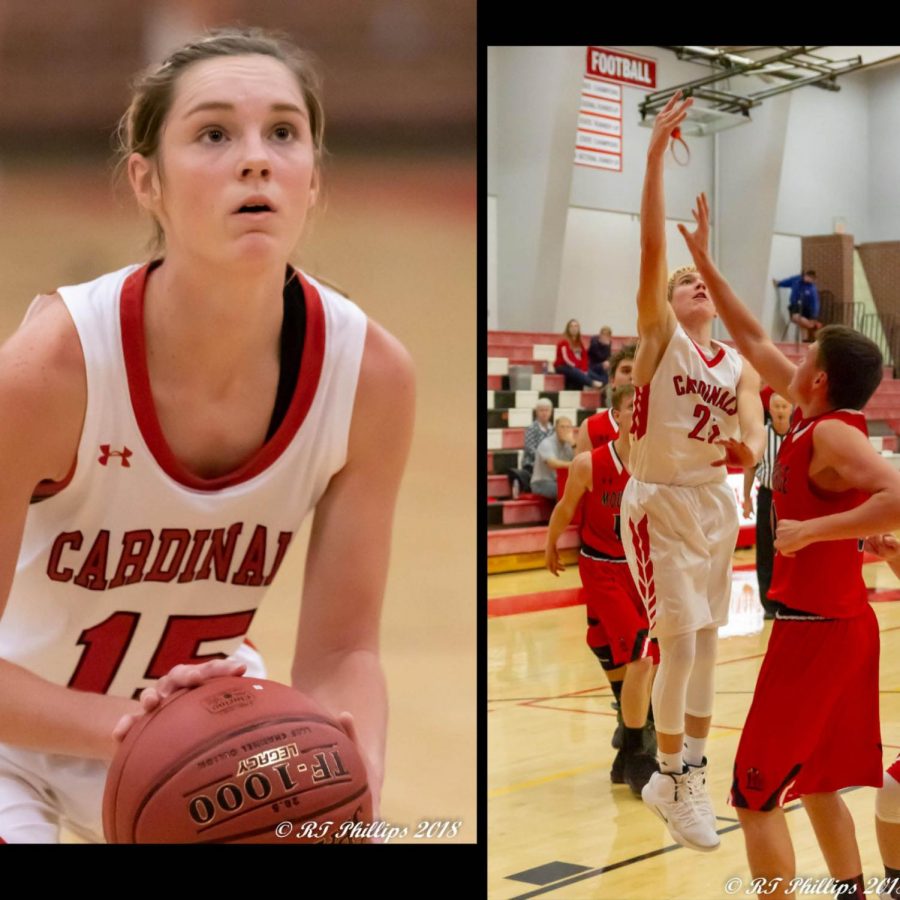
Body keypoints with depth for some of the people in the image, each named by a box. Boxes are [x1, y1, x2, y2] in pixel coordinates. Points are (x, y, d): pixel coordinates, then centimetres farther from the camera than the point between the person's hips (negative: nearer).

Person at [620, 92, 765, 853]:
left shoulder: (738, 363, 9)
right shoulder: (659, 334, -5)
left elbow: (753, 426, -5)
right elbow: (651, 247, -16)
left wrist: (748, 448, -30)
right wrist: (656, 154, -22)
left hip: (714, 503, 6)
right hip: (659, 504, -5)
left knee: (706, 643, 11)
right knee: (680, 643, -10)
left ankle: (685, 772, 25)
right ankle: (674, 781, 6)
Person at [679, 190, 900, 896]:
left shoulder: (833, 434, -18)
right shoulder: (816, 416, 7)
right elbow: (754, 340, 17)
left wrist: (811, 530, -30)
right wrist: (704, 260, 19)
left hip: (815, 629, -9)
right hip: (838, 622, 9)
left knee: (757, 795, -3)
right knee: (817, 783, 20)